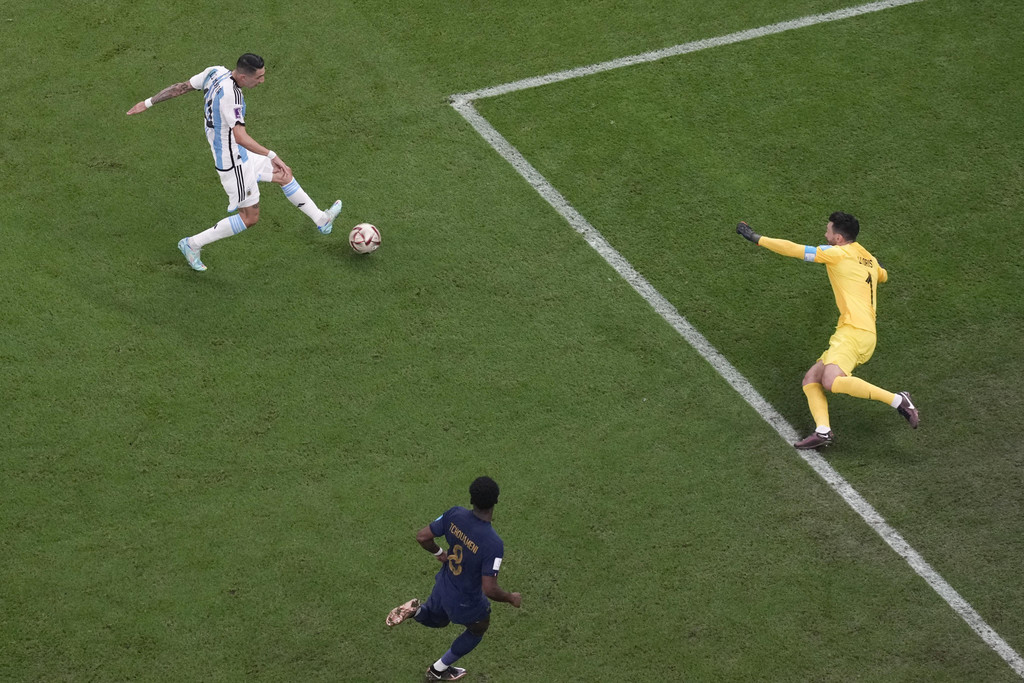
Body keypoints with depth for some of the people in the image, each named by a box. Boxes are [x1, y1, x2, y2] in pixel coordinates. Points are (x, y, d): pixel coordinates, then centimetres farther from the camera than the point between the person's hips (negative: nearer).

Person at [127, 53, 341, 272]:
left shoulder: (215, 72, -7)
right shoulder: (230, 95, -33)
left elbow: (181, 87, 4)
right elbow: (240, 137, -42)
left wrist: (148, 103, 14)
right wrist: (272, 156, -42)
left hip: (241, 154, 10)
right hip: (233, 162, -10)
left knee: (284, 174, 21)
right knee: (250, 217, 3)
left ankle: (321, 220, 38)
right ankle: (193, 244, 13)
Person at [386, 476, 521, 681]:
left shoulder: (455, 514, -20)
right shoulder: (493, 544, -36)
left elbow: (422, 537, -11)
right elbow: (489, 589, -32)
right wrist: (512, 599, -13)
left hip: (443, 587, 5)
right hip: (465, 602, -5)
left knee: (438, 620, 40)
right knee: (477, 630, 30)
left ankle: (414, 610, 9)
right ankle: (438, 670, 44)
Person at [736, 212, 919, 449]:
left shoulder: (838, 253, -4)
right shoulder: (869, 259, 20)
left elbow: (794, 250, -3)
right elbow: (883, 275, 44)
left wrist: (757, 238, 6)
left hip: (854, 331, -10)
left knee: (832, 381, -29)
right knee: (811, 379, 8)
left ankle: (897, 400, -22)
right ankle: (822, 431, -10)